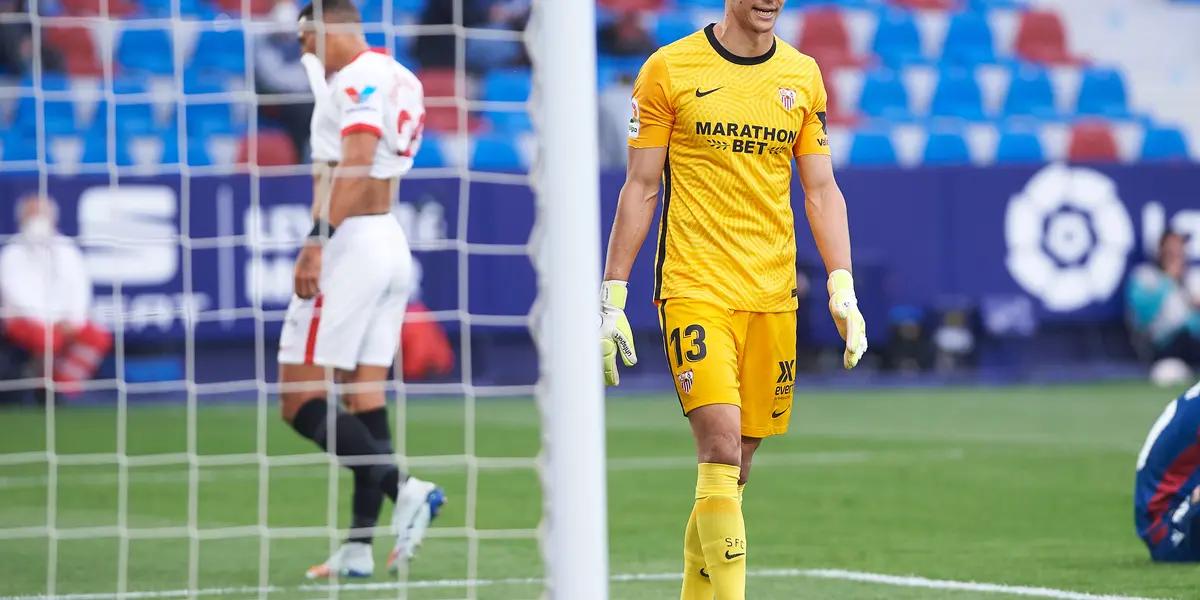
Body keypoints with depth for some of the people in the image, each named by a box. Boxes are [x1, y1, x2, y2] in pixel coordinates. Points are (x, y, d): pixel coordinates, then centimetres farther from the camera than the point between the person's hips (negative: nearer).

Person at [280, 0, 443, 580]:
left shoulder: (359, 77, -12)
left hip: (352, 242, -10)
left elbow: (355, 165, -25)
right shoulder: (399, 78, 17)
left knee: (299, 399, -9)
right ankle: (359, 546, 5)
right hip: (392, 243, 10)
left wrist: (318, 239, -31)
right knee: (365, 396, 7)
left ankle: (402, 486, -20)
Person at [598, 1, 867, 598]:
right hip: (694, 292, -4)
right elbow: (640, 188, 2)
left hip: (772, 295, 4)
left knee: (736, 461, 6)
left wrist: (842, 287, 1)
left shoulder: (803, 76, 10)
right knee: (721, 447, -17)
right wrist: (611, 297, 0)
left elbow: (820, 190, 12)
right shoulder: (669, 69, -1)